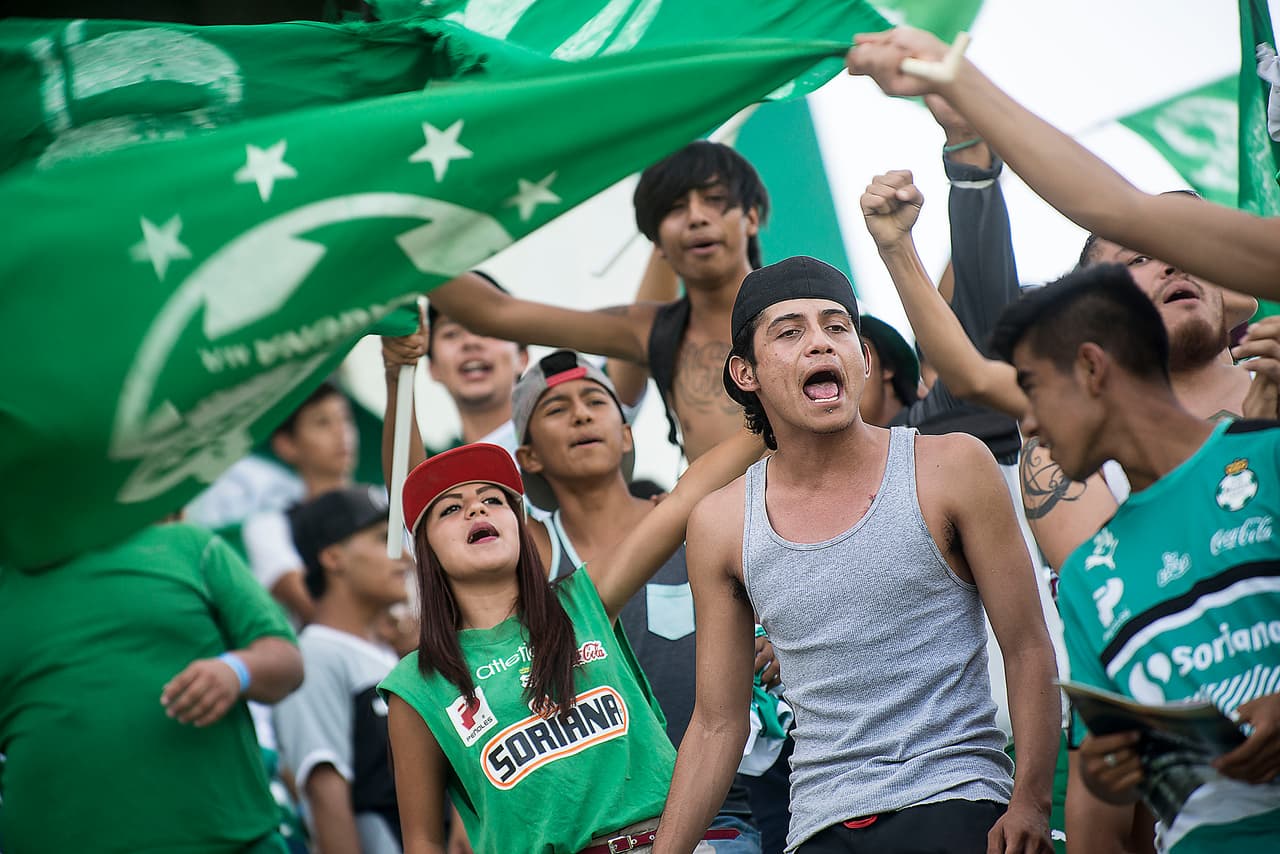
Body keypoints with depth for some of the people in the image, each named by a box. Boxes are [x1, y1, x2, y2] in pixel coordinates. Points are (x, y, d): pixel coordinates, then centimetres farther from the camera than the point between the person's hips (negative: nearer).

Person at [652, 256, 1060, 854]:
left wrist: (1031, 804, -11)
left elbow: (1028, 651, 0)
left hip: (955, 804, -3)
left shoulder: (952, 468, 0)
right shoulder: (720, 525, 6)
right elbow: (717, 723, 13)